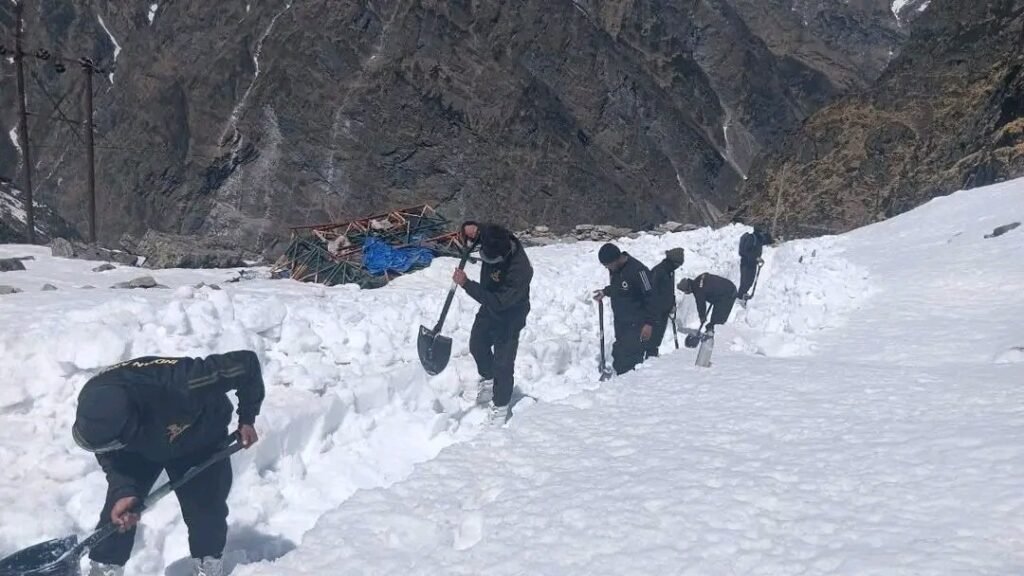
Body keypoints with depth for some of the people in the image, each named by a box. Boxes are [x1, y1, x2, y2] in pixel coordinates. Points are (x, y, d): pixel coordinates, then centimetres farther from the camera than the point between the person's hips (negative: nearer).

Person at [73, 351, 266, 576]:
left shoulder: (180, 386, -49)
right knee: (117, 511, -5)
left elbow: (247, 362, -37)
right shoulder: (93, 404, -33)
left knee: (206, 510, -5)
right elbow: (111, 457, -17)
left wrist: (247, 419, -25)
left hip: (200, 441, -3)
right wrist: (124, 492, -35)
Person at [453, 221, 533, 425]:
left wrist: (466, 284, -39)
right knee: (477, 345, 25)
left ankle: (500, 404, 22)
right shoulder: (492, 237, -22)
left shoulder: (520, 270, -41)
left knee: (503, 363, -2)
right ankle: (488, 379, 52)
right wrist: (469, 228, -25)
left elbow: (498, 302, -39)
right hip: (489, 307, 7)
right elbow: (473, 229, 0)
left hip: (509, 317, -7)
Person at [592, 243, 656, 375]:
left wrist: (649, 323, -19)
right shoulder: (614, 269, 3)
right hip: (620, 322, 8)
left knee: (630, 360, -11)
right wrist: (605, 292, 6)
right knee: (618, 356, 11)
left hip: (636, 325, -8)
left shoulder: (637, 270, -22)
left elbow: (651, 297, -19)